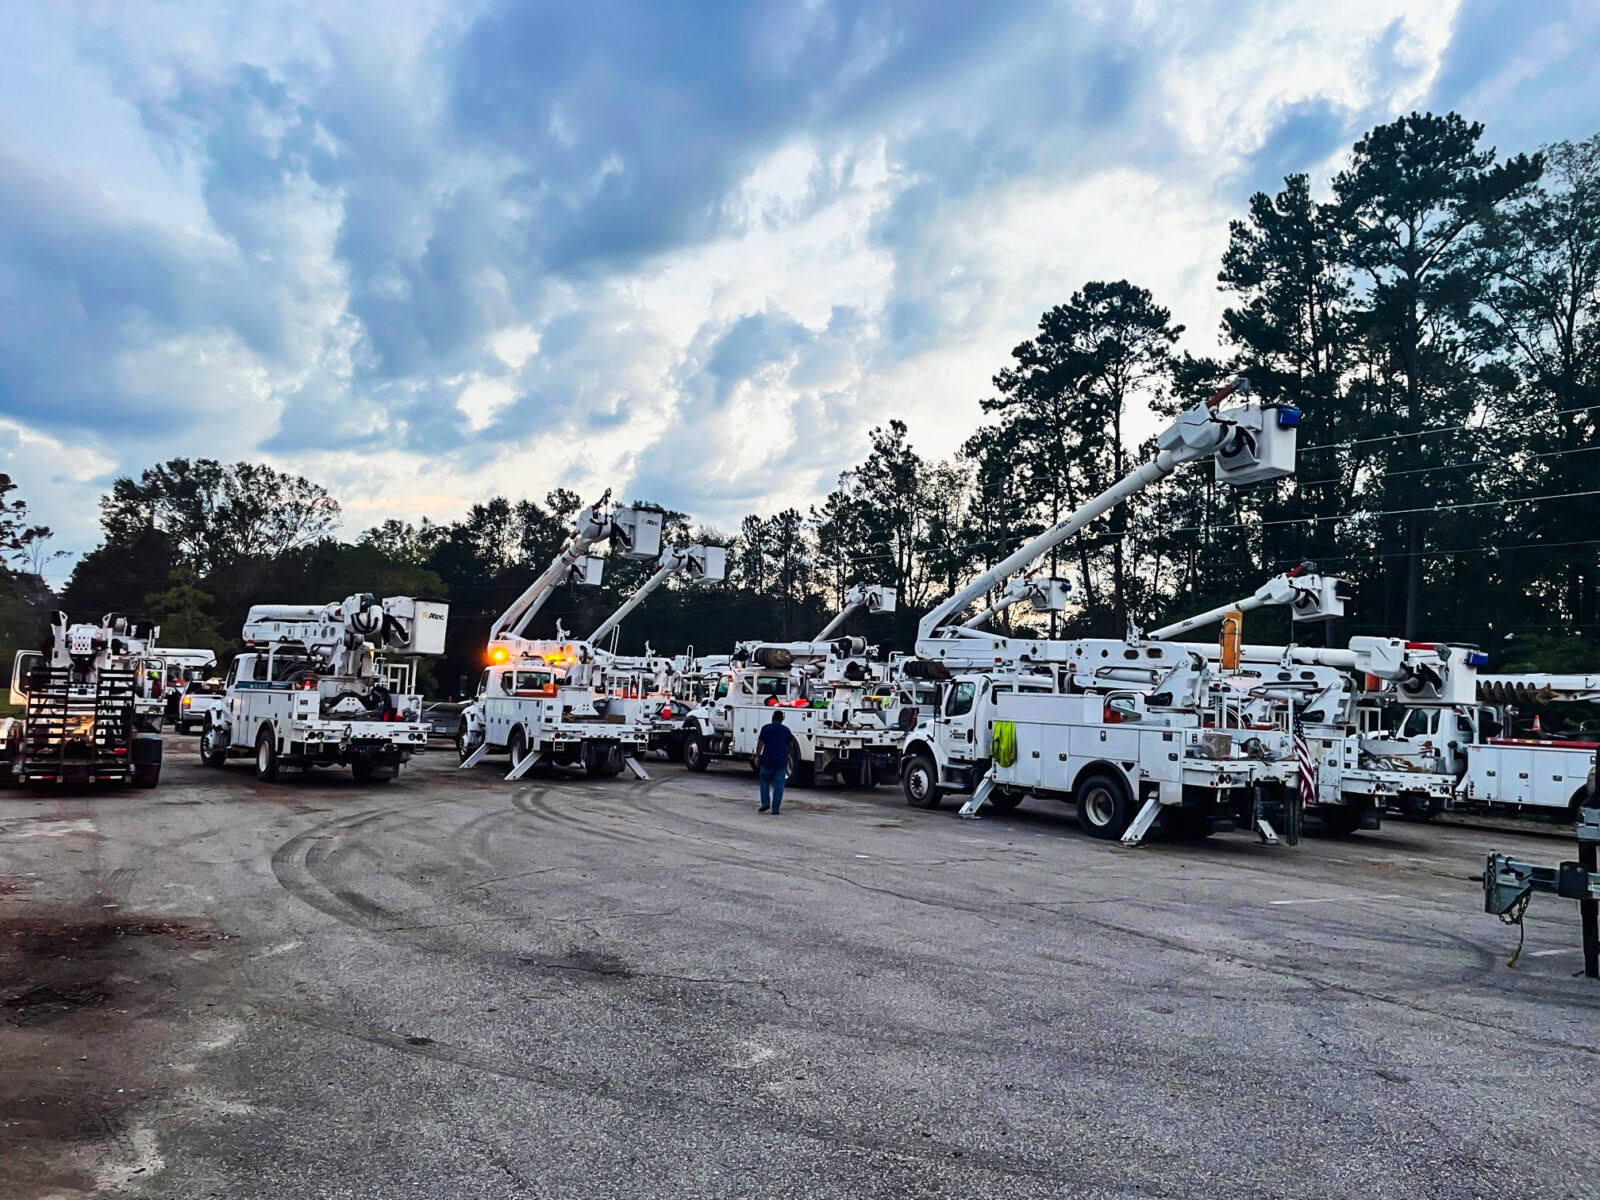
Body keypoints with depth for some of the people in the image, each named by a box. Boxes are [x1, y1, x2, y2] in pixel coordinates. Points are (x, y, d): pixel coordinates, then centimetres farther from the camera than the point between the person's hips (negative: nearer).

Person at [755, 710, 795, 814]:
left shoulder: (766, 728, -3)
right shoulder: (786, 730, 8)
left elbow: (760, 743, -8)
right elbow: (789, 746, 17)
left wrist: (757, 756, -1)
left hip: (768, 760, -2)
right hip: (782, 761, 2)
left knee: (764, 780, 16)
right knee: (779, 784, 4)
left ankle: (765, 803, 4)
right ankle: (775, 809, 1)